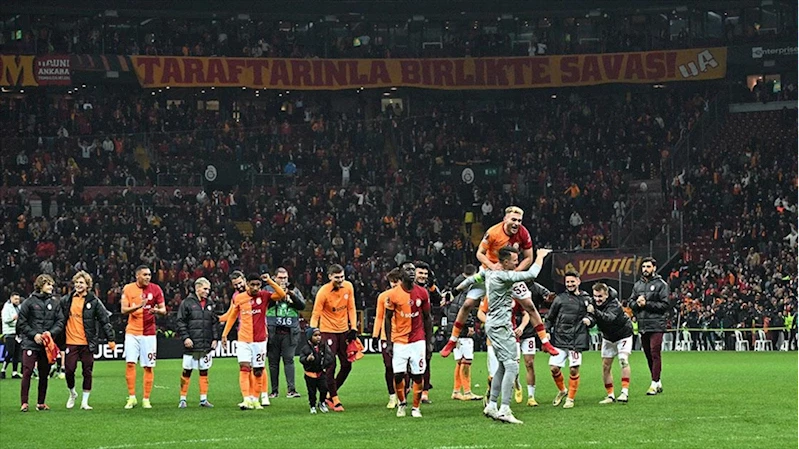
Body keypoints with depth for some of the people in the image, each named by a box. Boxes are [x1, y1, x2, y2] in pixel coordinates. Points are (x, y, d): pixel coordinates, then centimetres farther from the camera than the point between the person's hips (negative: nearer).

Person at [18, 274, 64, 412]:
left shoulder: (55, 302, 7)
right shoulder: (29, 302, -1)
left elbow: (60, 322, 6)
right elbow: (21, 323, 0)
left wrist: (51, 332, -11)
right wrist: (34, 334, -10)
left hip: (47, 343, 3)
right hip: (30, 343, -3)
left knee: (44, 374, 7)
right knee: (27, 372, -9)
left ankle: (41, 402, 15)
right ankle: (24, 403, -5)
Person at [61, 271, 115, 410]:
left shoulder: (94, 302, -1)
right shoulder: (66, 300, 5)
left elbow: (104, 321, 2)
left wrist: (110, 339, 1)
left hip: (87, 343, -1)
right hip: (71, 342, 1)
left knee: (87, 372, 2)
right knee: (69, 371, -2)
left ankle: (84, 402, 12)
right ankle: (72, 393, 25)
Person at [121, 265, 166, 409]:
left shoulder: (155, 289, 1)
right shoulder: (128, 289, 0)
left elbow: (164, 310, 4)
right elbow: (124, 310, -3)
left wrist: (157, 310, -20)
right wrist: (138, 306, -21)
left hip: (149, 333, 1)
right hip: (132, 332, 0)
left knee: (148, 366, 0)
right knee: (130, 363, -11)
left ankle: (146, 399, 7)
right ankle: (132, 397, -1)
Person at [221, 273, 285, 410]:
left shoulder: (264, 296, -2)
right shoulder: (238, 298, 0)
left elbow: (282, 294, -16)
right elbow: (232, 316, 12)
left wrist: (270, 281, -21)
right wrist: (225, 334, 11)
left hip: (260, 341, 1)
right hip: (244, 340, -1)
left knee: (258, 372, 6)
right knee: (244, 368, -15)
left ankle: (255, 399, 18)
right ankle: (246, 400, -21)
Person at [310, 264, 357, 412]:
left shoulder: (348, 287, -3)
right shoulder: (323, 292, -18)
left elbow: (351, 308, 7)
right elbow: (315, 315, -15)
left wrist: (353, 328, 0)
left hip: (343, 330, 6)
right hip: (328, 331, -6)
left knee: (347, 365, 7)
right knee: (330, 367, -7)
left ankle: (329, 395, 21)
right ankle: (335, 400, 1)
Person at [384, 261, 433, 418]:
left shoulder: (422, 293, 2)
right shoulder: (393, 294, -4)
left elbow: (427, 318, 9)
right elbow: (387, 319, 2)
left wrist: (429, 341, 6)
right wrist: (388, 342, -1)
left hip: (418, 340, 1)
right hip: (399, 341, -1)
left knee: (418, 375, -2)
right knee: (398, 374, -5)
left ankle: (416, 407, 11)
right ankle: (401, 403, 20)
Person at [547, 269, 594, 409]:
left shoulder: (586, 299, 9)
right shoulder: (560, 299, 5)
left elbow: (593, 317, 18)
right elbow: (550, 318, 10)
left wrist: (589, 320, -4)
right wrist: (547, 332, 0)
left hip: (577, 340, 0)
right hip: (560, 339, 0)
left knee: (574, 370, -5)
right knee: (554, 368, -4)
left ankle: (571, 398, 12)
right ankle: (562, 391, 23)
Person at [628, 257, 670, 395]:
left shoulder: (661, 284, -2)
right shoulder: (638, 285, 16)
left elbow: (665, 305, -9)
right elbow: (631, 302, 16)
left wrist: (647, 304, -14)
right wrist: (637, 303, -7)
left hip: (656, 325, -6)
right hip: (642, 325, 6)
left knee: (655, 353, -11)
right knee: (648, 354, 9)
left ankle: (654, 383, -10)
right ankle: (658, 383, 19)